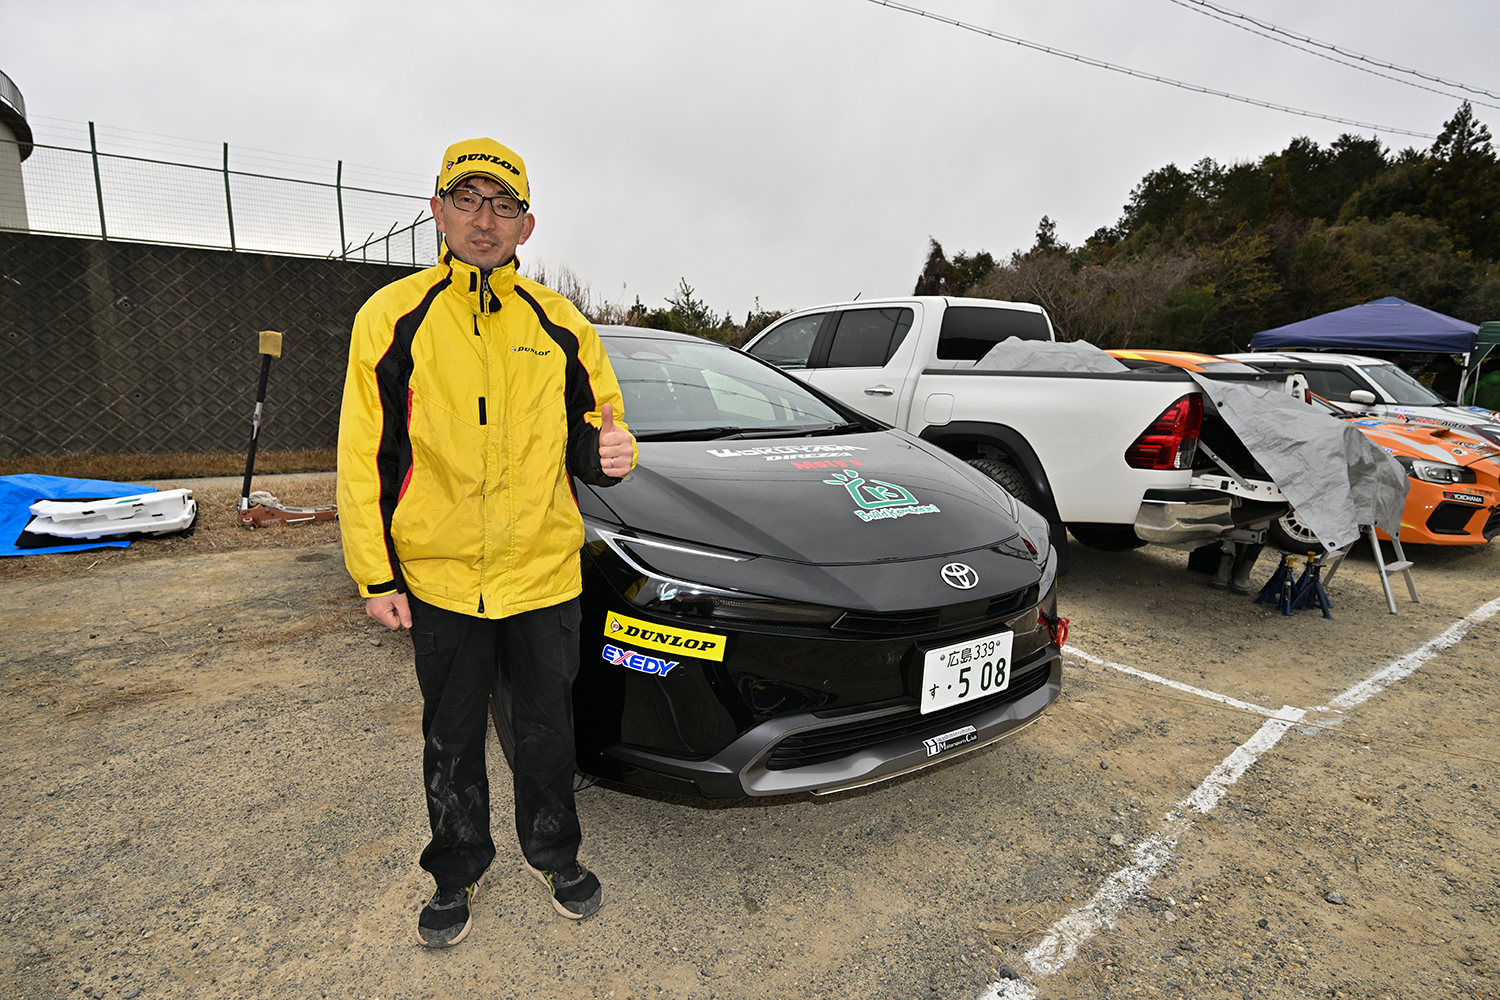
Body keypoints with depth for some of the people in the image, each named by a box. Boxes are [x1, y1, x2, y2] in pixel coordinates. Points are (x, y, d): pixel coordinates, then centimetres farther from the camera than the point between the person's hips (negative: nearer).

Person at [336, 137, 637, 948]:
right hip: (439, 580, 0)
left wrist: (610, 455, -16)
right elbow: (365, 455, -1)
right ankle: (457, 871, 40)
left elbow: (589, 438, 9)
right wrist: (374, 575, -3)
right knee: (451, 745, 17)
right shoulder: (392, 317, -2)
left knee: (546, 731, 17)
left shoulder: (560, 325, 2)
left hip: (545, 574, 1)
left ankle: (552, 852, 40)